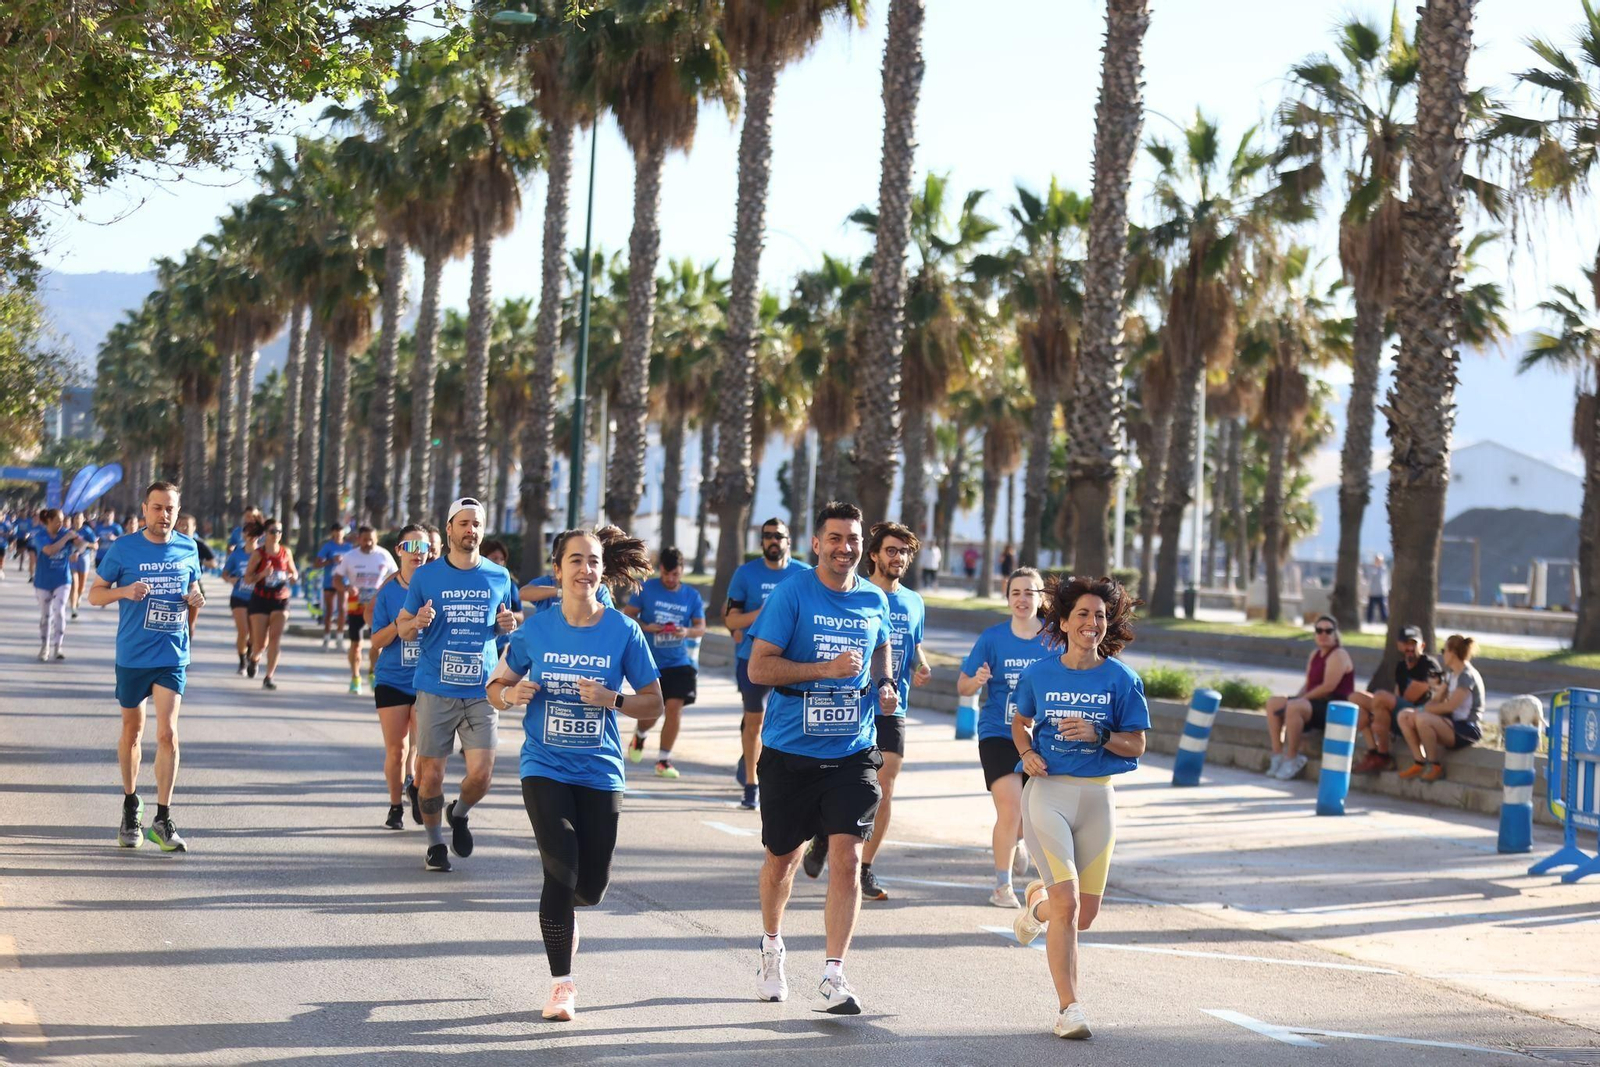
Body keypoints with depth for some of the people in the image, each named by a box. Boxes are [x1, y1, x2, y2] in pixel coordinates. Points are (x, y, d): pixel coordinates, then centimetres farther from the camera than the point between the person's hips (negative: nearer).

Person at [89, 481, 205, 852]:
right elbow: (95, 593, 0)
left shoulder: (188, 549, 3)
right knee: (132, 732, 13)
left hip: (173, 657, 0)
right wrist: (125, 591, -19)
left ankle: (163, 820, -7)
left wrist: (196, 598, -4)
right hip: (132, 655, 0)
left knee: (167, 733, -11)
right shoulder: (123, 549, -5)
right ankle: (131, 807, 32)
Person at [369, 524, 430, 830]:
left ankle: (415, 786, 9)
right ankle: (395, 807, 24)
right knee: (395, 749, 5)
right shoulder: (388, 592, 0)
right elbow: (377, 641, 0)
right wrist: (398, 624, -17)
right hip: (392, 679, 1)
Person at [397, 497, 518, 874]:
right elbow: (402, 628, 9)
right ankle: (435, 842, 21)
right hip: (435, 689, -1)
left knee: (481, 773, -7)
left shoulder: (498, 577, 7)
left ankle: (459, 814, 25)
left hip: (481, 691, 1)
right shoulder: (426, 576, 2)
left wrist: (507, 624, -2)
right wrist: (417, 622, -14)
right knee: (431, 772, 1)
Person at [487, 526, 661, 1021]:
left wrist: (612, 698, -17)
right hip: (545, 768, -1)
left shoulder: (623, 631, -3)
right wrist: (512, 694, -12)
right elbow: (497, 688, 11)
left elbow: (653, 704, 1)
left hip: (600, 772, 1)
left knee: (591, 886, 4)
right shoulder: (535, 630, -1)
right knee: (561, 871, -13)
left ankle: (557, 910, 42)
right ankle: (561, 984, 1)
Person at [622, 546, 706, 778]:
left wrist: (688, 632, -18)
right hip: (649, 662, -1)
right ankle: (640, 735, 37)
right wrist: (646, 627, -17)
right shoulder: (646, 589, -2)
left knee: (674, 707, -11)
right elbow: (628, 616, 1)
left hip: (678, 663, 1)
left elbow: (701, 628, 5)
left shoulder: (692, 595, 3)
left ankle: (663, 760, 3)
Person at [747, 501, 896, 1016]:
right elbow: (758, 668, -14)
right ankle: (772, 949, 40)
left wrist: (884, 682, 6)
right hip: (790, 753, -2)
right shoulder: (791, 595, -9)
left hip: (853, 753, 2)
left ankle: (832, 979, -10)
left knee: (847, 857, -12)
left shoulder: (874, 600, 5)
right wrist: (826, 669, -22)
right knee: (782, 857, 13)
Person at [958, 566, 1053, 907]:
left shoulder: (1055, 638, -1)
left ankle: (1016, 841, 50)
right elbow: (962, 685, 1)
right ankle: (1002, 886, 2)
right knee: (1010, 810, -14)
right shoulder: (992, 637, -4)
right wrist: (976, 681, -22)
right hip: (998, 735, -2)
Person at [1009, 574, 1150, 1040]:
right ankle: (1069, 1006, -5)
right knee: (1067, 904, -15)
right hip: (1047, 792, -2)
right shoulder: (1038, 674, 1)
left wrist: (1099, 735, -17)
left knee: (1085, 914, 7)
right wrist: (1027, 752, -2)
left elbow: (1136, 745, 2)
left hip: (1097, 797, 2)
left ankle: (1038, 899, 42)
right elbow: (1020, 722, 18)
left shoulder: (1121, 679, -1)